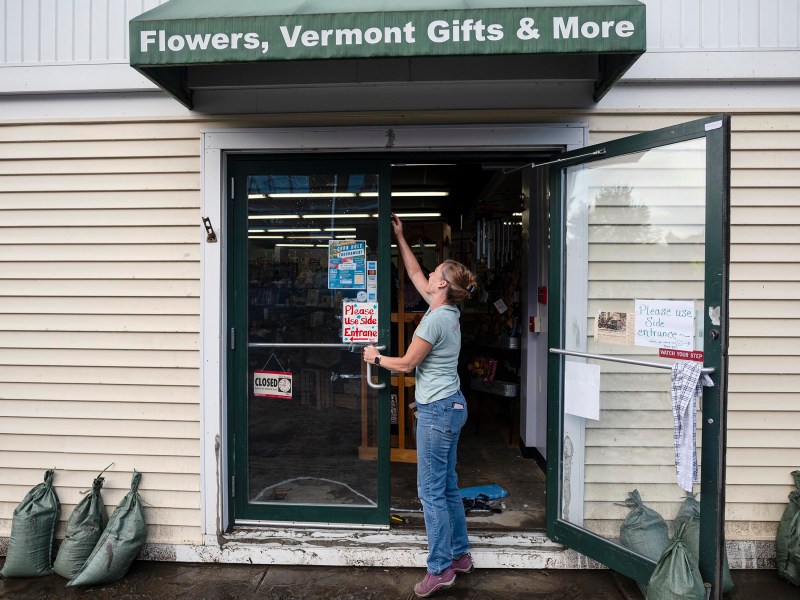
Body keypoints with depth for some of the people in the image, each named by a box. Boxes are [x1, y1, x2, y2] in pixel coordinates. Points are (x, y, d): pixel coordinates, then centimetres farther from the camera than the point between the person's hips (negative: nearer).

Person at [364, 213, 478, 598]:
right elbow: (414, 273, 19)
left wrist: (376, 357, 4)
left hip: (437, 410, -10)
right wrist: (400, 237, 24)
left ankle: (440, 569, 11)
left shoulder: (435, 319, -19)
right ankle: (460, 554, 30)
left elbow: (407, 364, -13)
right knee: (447, 486, 18)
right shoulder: (448, 310, 7)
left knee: (431, 490, 0)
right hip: (450, 406, 10)